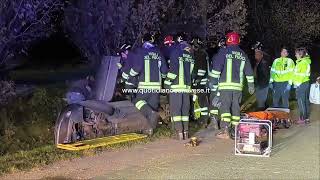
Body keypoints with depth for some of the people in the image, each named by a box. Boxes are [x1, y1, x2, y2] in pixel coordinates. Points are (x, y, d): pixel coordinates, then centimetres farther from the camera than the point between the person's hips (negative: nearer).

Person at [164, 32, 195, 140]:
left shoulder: (177, 50, -5)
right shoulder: (191, 52, 13)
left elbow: (173, 68, -12)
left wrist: (168, 81, -7)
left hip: (176, 85, -5)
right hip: (187, 86, 6)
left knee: (175, 109, -2)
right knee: (185, 109, 11)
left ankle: (179, 132, -6)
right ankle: (186, 132, 11)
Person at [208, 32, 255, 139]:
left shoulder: (224, 52, -2)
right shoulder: (243, 54, 14)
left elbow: (216, 68, -8)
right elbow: (249, 71, 18)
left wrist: (213, 82, -5)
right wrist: (251, 85, 24)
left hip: (226, 85, -4)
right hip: (238, 86, 5)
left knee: (225, 106, -6)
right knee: (236, 107, 10)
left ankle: (225, 131, -14)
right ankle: (235, 130, 12)